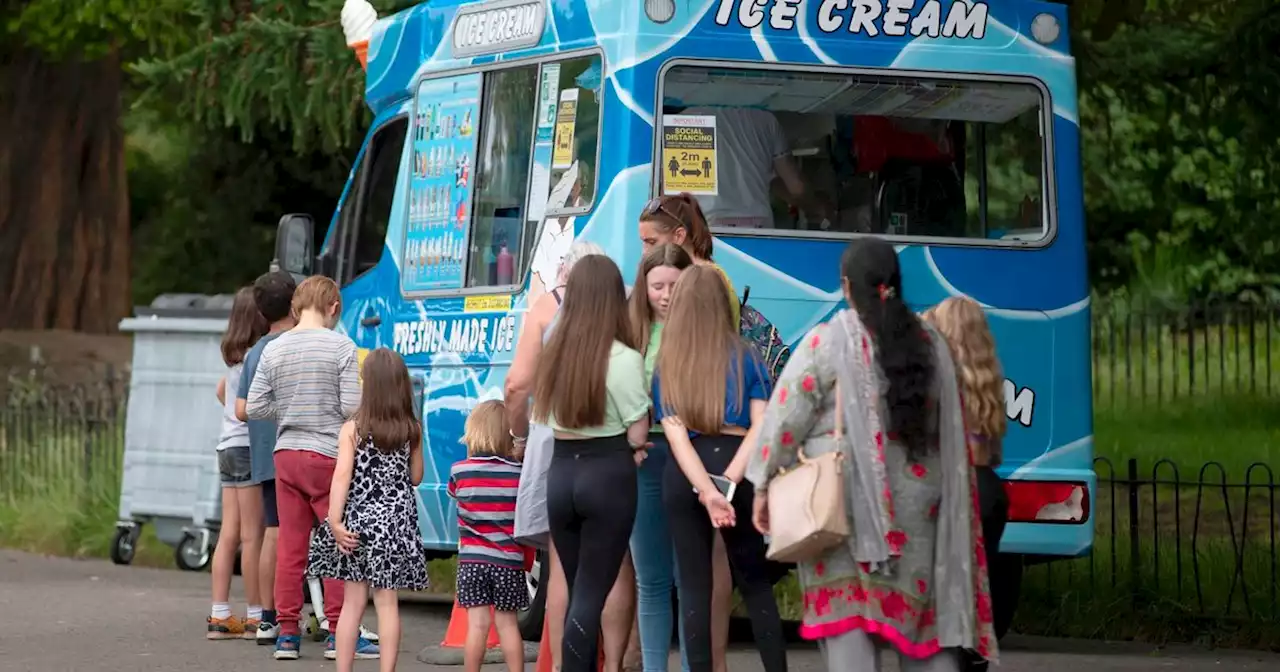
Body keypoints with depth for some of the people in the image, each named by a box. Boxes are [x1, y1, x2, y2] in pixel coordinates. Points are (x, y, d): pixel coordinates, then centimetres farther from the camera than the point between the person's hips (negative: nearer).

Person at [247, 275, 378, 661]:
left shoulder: (274, 350, 5)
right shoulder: (340, 347, -7)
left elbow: (255, 408, 4)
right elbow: (352, 407, -11)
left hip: (286, 455, 4)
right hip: (329, 456, -4)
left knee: (291, 546, 7)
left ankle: (287, 632, 8)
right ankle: (339, 633, 2)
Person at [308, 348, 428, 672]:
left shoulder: (352, 430, -8)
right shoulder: (412, 430, -1)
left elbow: (342, 476, -17)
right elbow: (416, 477, 8)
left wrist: (334, 521, -23)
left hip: (359, 521, -1)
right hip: (397, 521, 1)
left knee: (353, 601, 5)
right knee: (387, 601, 3)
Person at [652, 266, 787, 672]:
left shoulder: (665, 364, 3)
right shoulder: (744, 357, 2)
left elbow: (675, 432, -8)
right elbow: (761, 426, -8)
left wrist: (706, 491, -16)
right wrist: (726, 483, -15)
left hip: (683, 477, 0)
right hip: (733, 468, 0)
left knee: (694, 584, 5)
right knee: (754, 579, 9)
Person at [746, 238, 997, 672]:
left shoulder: (828, 342, -7)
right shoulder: (931, 344, 9)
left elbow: (787, 417, -7)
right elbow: (952, 427, 14)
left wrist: (764, 485, 2)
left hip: (846, 498, -5)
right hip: (917, 501, 5)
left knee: (847, 620, -5)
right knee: (924, 608, 12)